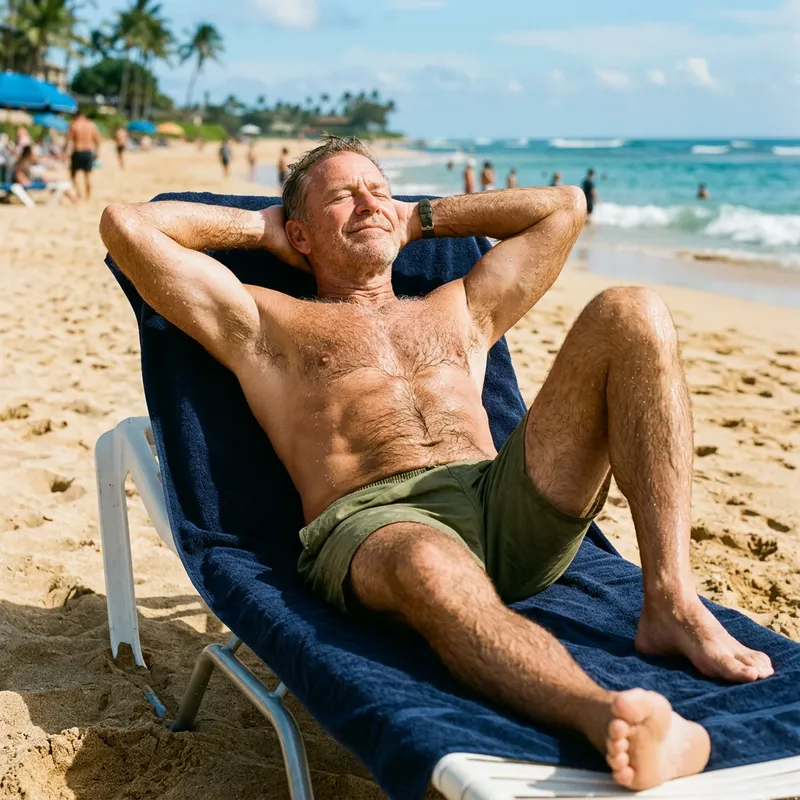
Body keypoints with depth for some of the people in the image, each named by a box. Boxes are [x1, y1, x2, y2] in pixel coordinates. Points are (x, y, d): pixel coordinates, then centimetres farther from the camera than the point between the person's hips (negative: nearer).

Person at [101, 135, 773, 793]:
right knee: (433, 569, -43)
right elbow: (125, 224, 19)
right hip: (371, 520, -4)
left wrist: (417, 218, 40)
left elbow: (564, 206, 42)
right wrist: (260, 227, 31)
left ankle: (672, 603, -27)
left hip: (509, 506, 5)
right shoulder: (261, 321, 24)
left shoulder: (458, 311, 34)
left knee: (631, 313, -14)